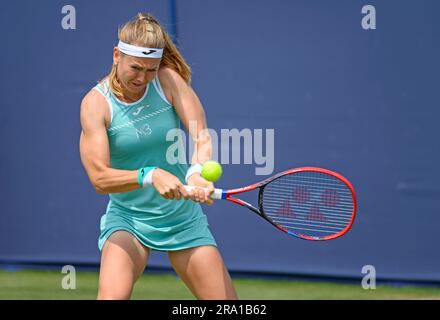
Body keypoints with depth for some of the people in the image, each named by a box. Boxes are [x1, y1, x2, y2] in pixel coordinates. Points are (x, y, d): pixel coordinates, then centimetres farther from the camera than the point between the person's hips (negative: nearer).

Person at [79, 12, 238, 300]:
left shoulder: (169, 80, -9)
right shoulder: (96, 103, -14)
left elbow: (202, 136, -19)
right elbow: (99, 178, -21)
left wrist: (197, 172, -41)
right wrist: (150, 176, -38)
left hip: (183, 218, 2)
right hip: (127, 219, -2)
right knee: (113, 296, -28)